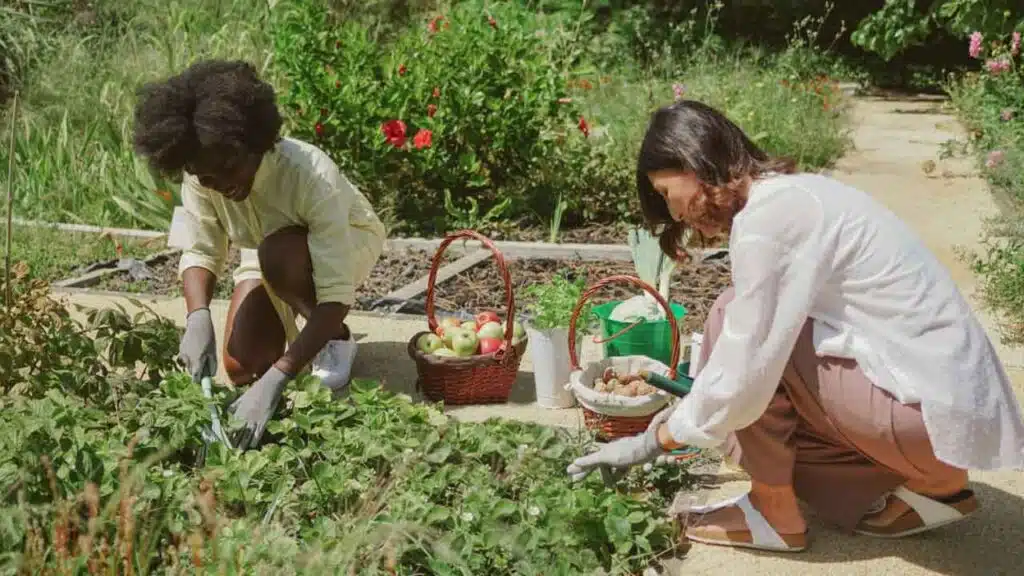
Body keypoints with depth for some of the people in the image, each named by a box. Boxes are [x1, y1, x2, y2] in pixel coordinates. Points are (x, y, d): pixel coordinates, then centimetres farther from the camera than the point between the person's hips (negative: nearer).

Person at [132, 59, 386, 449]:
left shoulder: (312, 176, -41)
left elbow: (336, 295, -43)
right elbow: (200, 251, -17)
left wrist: (276, 378, -52)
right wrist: (198, 317, -39)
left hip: (347, 241, -4)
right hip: (270, 255, 4)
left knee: (279, 254, -37)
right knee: (242, 369, -10)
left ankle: (336, 339, -9)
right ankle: (291, 325, 23)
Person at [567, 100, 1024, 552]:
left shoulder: (766, 218, -19)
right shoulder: (790, 194, 11)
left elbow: (741, 379, -18)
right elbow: (763, 347, 18)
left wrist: (652, 441, -3)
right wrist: (688, 411, 22)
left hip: (936, 411, -9)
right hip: (955, 396, 10)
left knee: (732, 318, -9)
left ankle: (774, 513, 3)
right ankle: (932, 484, 14)